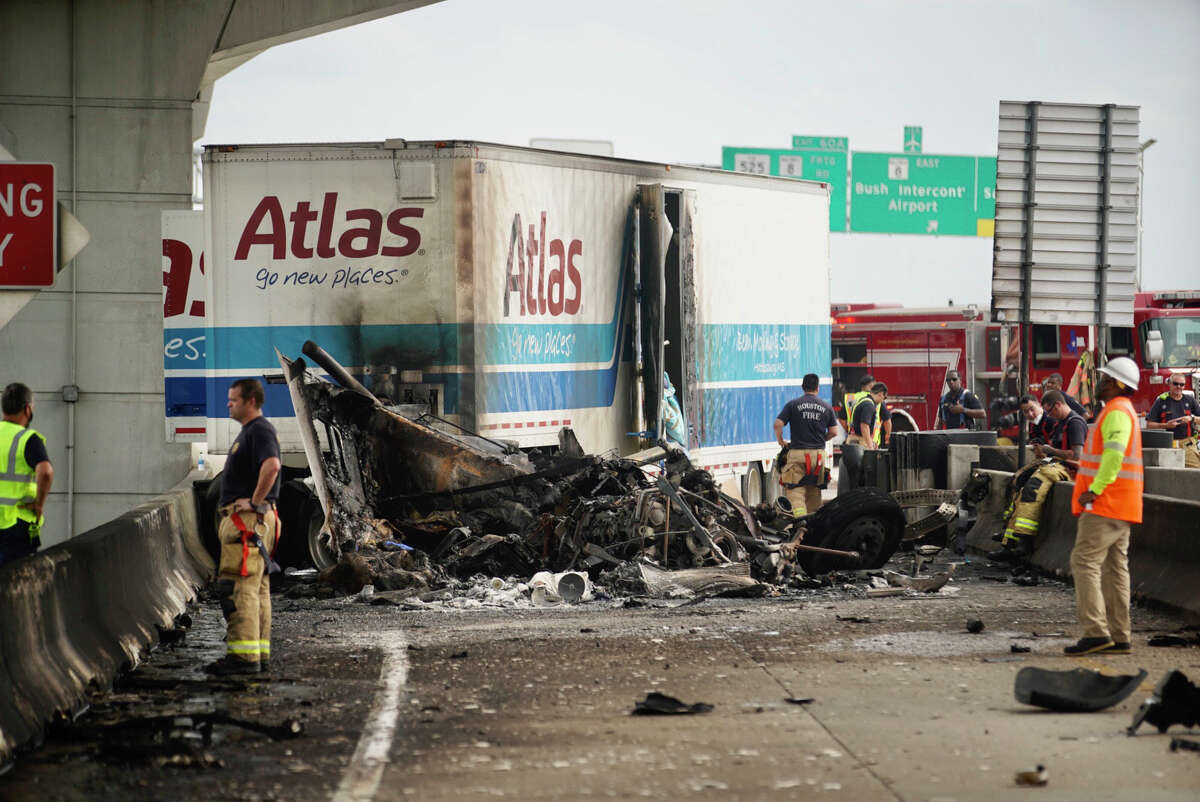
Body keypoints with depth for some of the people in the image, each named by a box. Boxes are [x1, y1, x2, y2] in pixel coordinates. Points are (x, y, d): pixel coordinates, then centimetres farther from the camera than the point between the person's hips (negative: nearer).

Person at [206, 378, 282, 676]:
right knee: (256, 589, 11)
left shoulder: (259, 430, -13)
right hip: (242, 518, 11)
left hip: (249, 518, -11)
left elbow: (271, 465, -31)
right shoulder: (249, 431, 21)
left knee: (237, 587, -13)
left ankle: (243, 655, -15)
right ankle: (260, 653, 15)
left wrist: (254, 501, -23)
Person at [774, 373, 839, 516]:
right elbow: (834, 432, 6)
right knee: (814, 493, 16)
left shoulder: (793, 404, -1)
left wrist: (781, 441, 7)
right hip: (819, 453, 3)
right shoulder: (826, 407, 7)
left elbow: (778, 424, -9)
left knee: (796, 492, -7)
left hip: (798, 452, -3)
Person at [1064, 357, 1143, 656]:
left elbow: (1114, 454, -26)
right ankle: (1118, 637, 8)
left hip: (1105, 505, -11)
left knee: (1085, 562, -13)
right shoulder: (1122, 411, 21)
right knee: (1115, 568, 8)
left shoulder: (1117, 412, -13)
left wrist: (1094, 490, -24)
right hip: (1120, 508, 11)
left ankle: (1096, 632, -19)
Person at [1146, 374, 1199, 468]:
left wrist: (1191, 418, -9)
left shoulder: (1190, 400, 11)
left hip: (1187, 446, 2)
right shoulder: (1161, 401, 3)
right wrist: (1166, 425, -13)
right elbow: (1149, 425, 0)